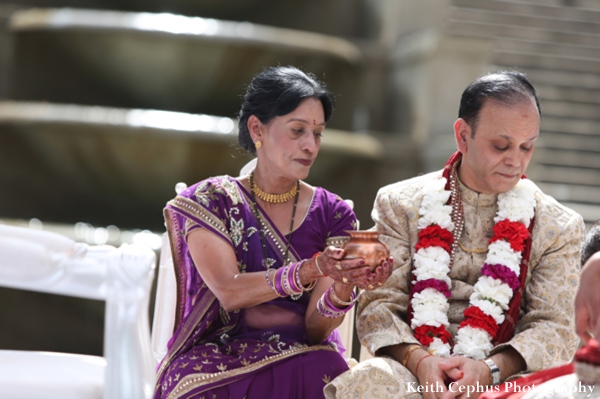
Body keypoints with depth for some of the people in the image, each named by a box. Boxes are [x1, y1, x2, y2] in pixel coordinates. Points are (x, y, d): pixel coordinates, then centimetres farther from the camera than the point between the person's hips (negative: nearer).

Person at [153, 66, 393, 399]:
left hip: (303, 356, 3)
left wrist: (342, 289, -27)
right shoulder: (210, 200, 1)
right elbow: (228, 292, -16)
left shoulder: (333, 213, 6)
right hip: (222, 355, -2)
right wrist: (310, 271, -31)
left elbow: (315, 328, -4)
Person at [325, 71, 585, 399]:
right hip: (411, 370, -1)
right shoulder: (401, 204, 10)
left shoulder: (558, 227, 10)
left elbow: (554, 328, 3)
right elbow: (378, 305, 4)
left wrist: (490, 369, -17)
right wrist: (418, 360, -18)